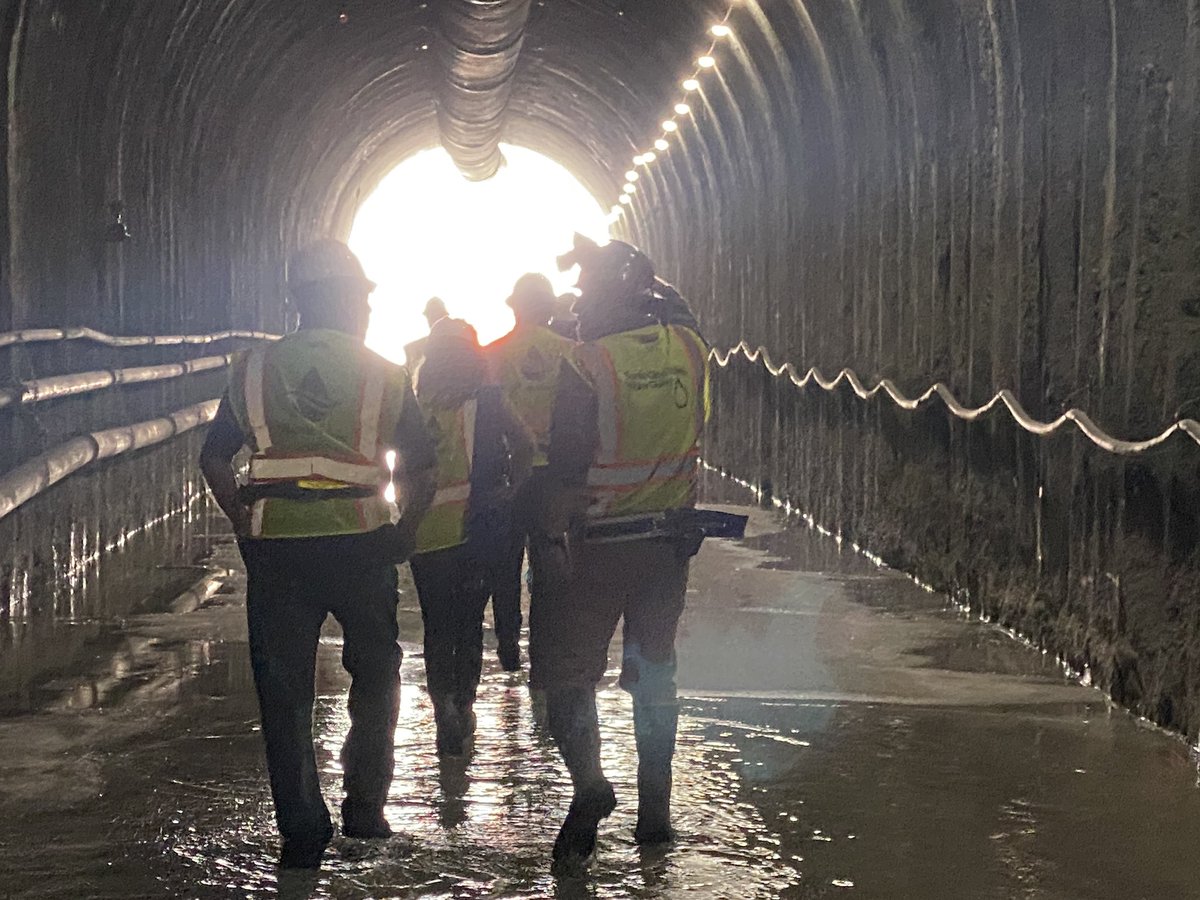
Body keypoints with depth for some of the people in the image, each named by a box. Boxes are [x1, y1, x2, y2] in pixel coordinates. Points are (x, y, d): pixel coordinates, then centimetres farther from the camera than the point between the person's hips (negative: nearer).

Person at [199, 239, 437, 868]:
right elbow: (422, 465, 0)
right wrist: (405, 530, 11)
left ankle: (302, 835, 7)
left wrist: (246, 526, 12)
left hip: (274, 548, 1)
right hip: (360, 542, -1)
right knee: (375, 674, 19)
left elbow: (214, 457, 6)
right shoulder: (382, 374, 1)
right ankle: (364, 809, 19)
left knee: (284, 691, 7)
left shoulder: (252, 369, 6)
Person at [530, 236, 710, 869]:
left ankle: (589, 782, -16)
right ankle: (655, 810, 19)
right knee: (654, 671, 16)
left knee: (567, 670, 5)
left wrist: (550, 539, -9)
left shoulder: (589, 365, -17)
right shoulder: (689, 349, -2)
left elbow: (565, 469, -17)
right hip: (670, 538, 5)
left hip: (599, 541, -5)